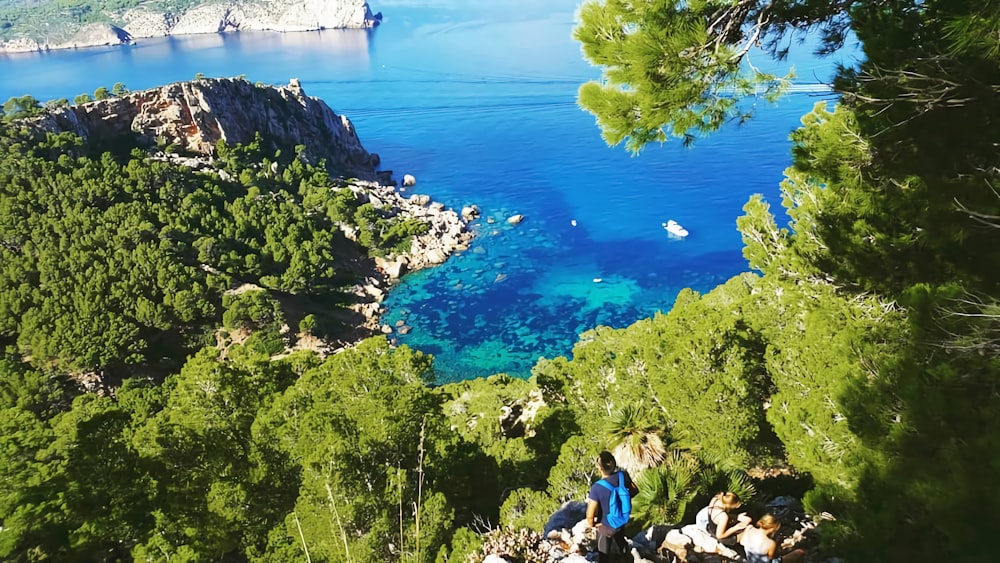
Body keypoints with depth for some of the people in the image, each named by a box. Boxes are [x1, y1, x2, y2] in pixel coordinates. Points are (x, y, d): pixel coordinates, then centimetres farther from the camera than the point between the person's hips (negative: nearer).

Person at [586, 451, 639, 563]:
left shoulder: (597, 488, -37)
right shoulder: (623, 475, -23)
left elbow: (590, 515, -29)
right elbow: (635, 490, -2)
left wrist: (591, 524, -7)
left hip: (606, 526, -4)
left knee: (604, 554, 22)